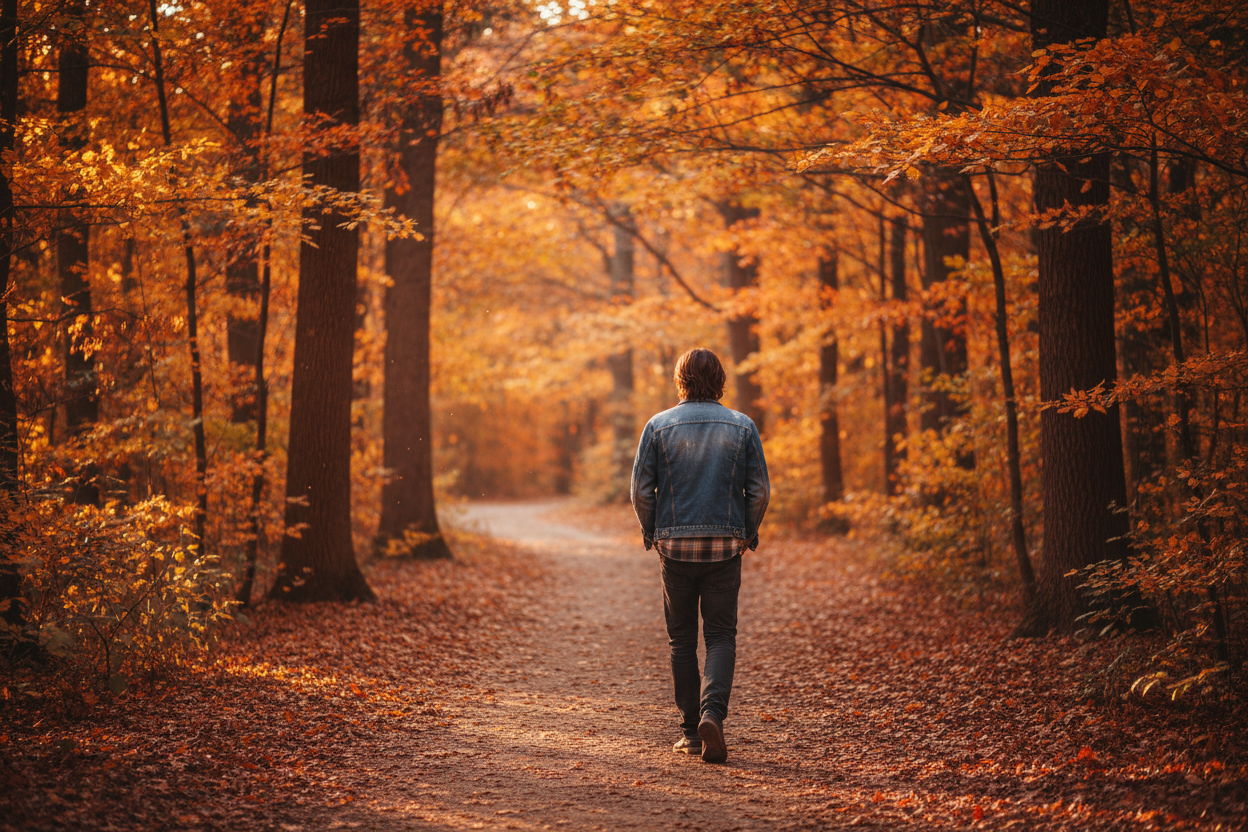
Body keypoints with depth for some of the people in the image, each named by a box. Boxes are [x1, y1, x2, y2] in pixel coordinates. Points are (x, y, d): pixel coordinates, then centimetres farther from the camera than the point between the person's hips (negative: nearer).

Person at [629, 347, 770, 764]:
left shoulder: (659, 426, -1)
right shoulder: (742, 426, 1)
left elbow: (641, 489, -2)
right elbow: (760, 490, 0)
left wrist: (651, 534, 12)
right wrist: (747, 534, 13)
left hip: (675, 544, 0)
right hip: (725, 545, 0)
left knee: (682, 639, 9)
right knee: (721, 635, 5)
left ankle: (691, 730, 10)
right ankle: (713, 712, -17)